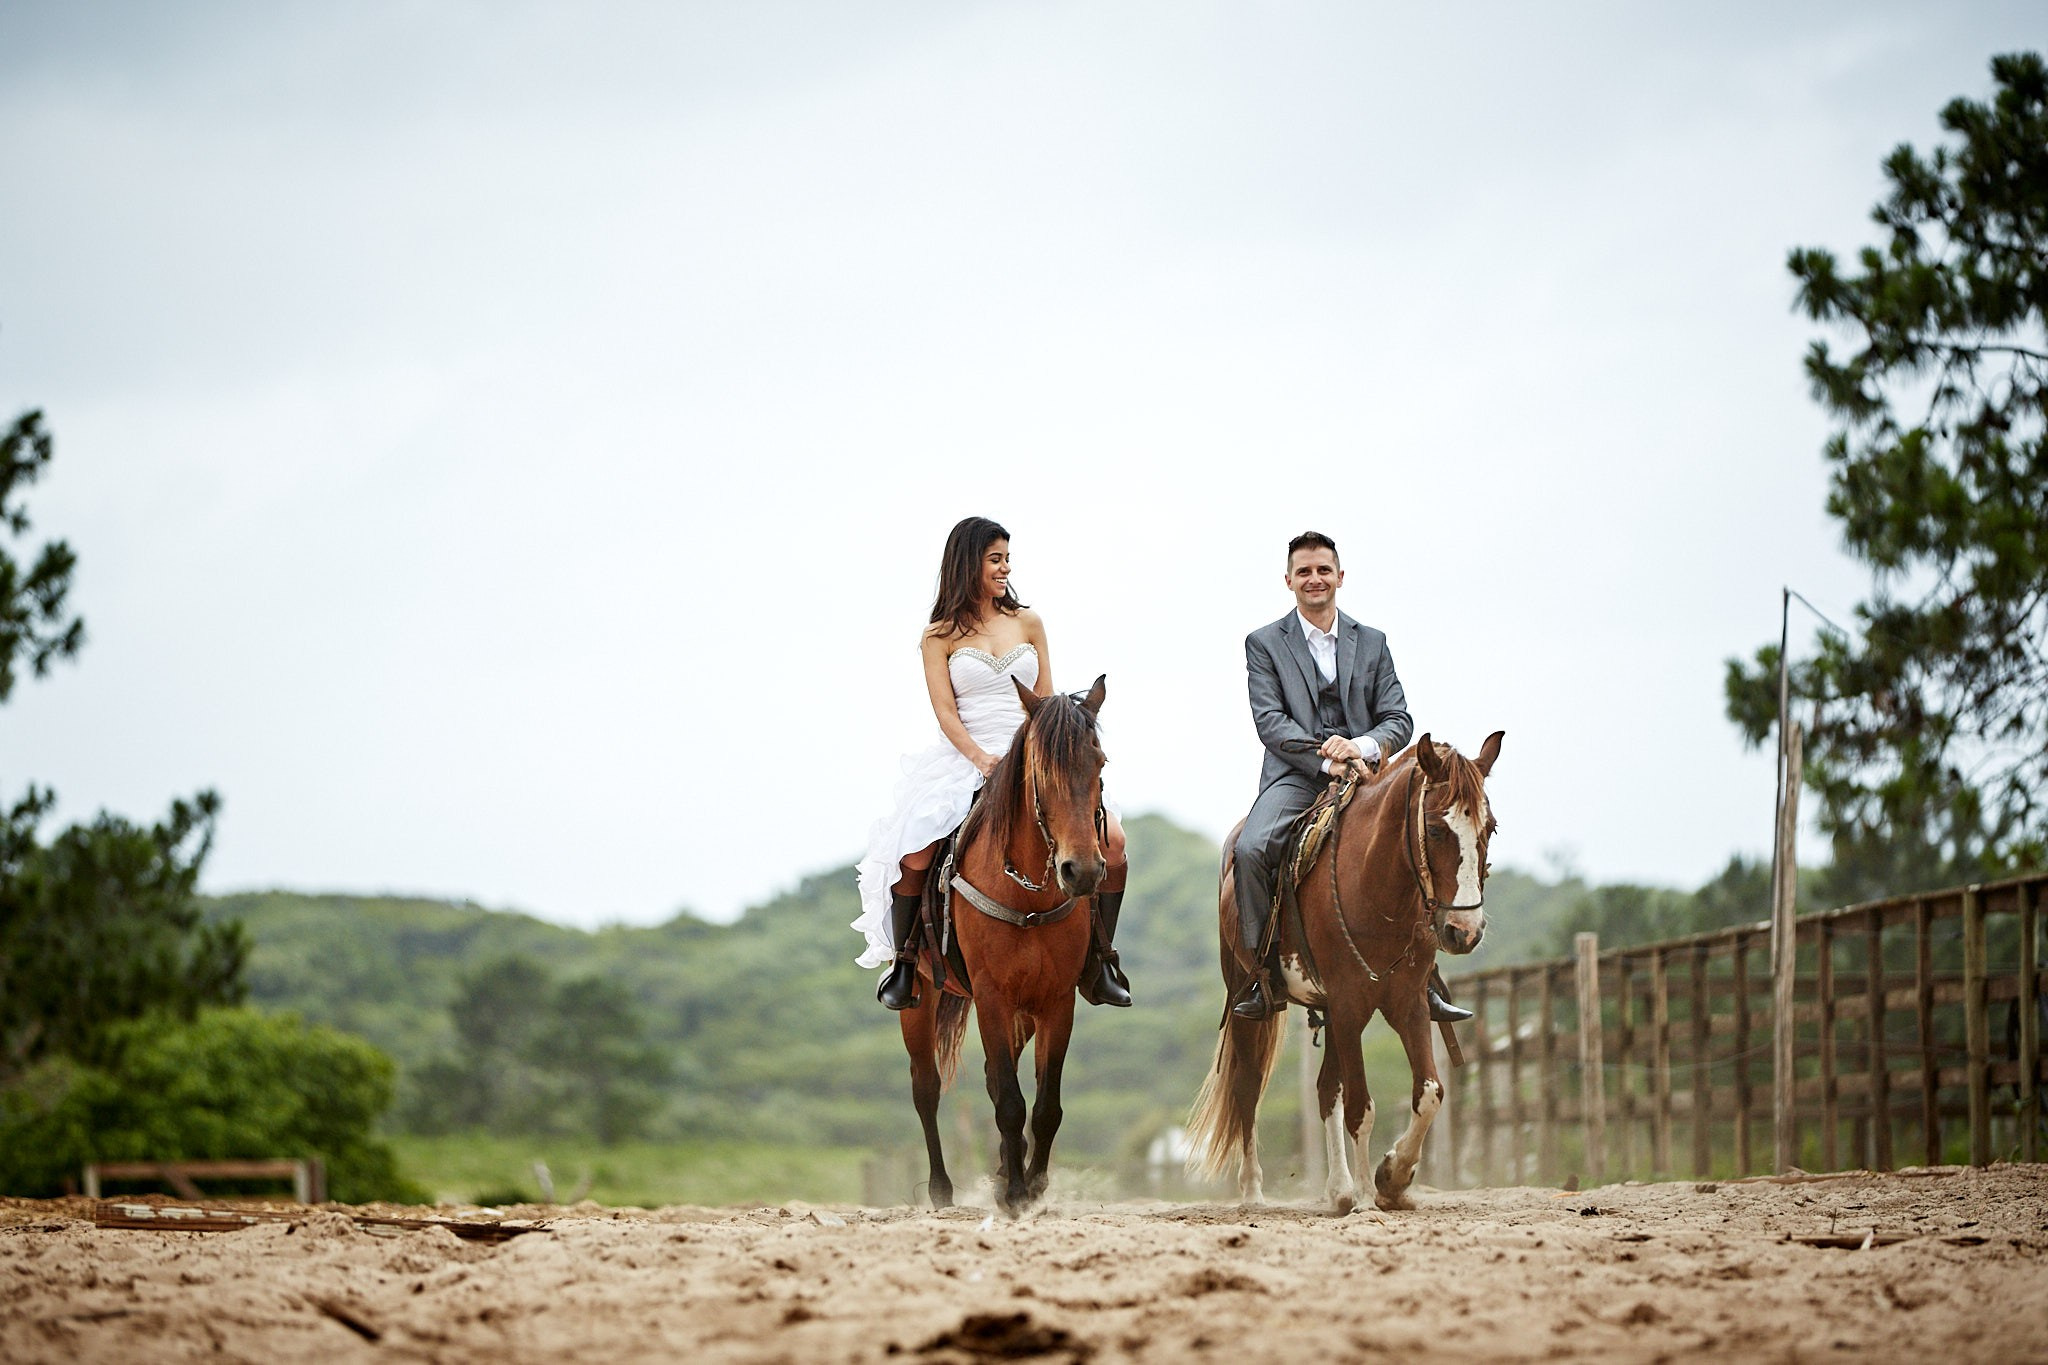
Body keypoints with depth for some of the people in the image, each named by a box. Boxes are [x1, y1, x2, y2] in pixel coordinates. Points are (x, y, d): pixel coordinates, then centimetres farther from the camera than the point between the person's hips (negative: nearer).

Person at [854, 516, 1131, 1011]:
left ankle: (1099, 965, -6)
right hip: (966, 761, -2)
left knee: (1110, 839, -19)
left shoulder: (1027, 623, 12)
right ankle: (902, 961, -5)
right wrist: (982, 758, -20)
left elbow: (1046, 702, 11)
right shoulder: (940, 636, 5)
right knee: (914, 853, -27)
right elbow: (945, 711, -4)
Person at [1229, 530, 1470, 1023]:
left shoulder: (1371, 643, 16)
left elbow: (1398, 719, 8)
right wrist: (1326, 760, -19)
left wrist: (1362, 746, -15)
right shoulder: (1264, 644, 8)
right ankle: (1267, 978, -20)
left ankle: (1423, 981, -10)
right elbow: (1269, 721, -4)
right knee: (1251, 849, -30)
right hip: (1296, 775, -2)